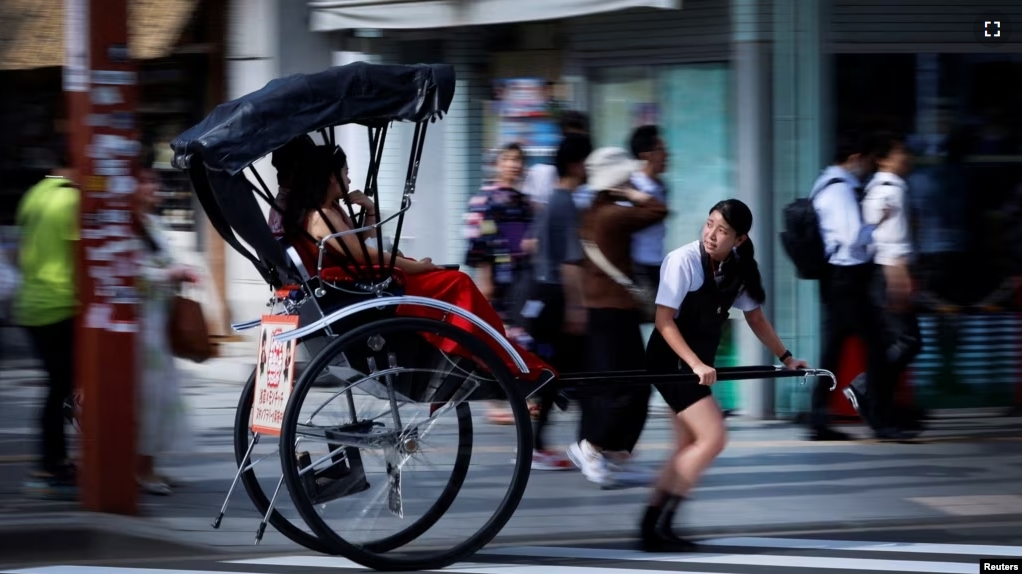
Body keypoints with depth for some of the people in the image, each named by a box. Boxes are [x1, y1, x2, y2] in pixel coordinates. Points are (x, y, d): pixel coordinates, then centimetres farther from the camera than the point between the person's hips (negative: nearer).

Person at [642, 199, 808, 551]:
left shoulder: (738, 268, 1)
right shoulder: (683, 261, -19)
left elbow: (755, 317, 15)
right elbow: (664, 321, -19)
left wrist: (786, 358, 12)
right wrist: (695, 365, -25)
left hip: (698, 364, 8)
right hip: (671, 360, -8)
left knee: (689, 447, 10)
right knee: (713, 437, -15)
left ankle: (652, 526, 15)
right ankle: (658, 525, -14)